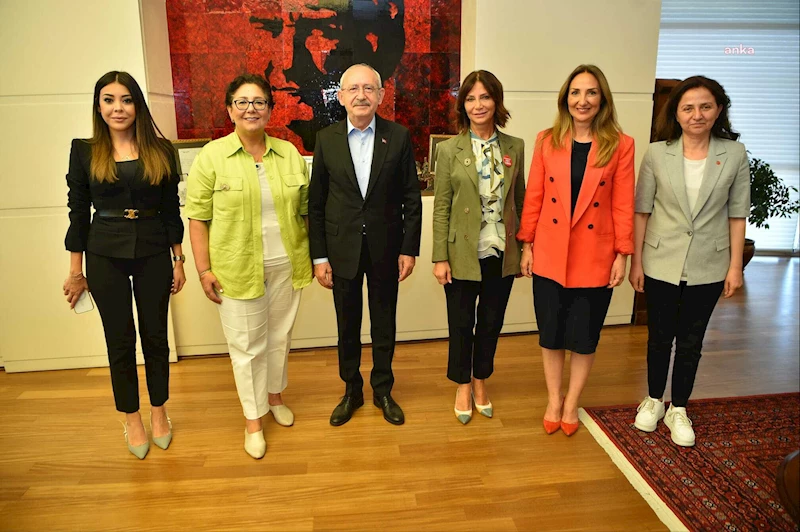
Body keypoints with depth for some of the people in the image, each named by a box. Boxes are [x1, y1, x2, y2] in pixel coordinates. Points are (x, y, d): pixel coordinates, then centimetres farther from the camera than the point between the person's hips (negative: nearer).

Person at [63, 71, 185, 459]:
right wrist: (76, 272, 2)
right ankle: (132, 419, 26)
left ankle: (159, 411, 29)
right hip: (105, 256, 0)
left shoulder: (161, 150, 1)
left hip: (154, 253, 0)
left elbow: (171, 210, 3)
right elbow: (78, 213, 2)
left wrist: (178, 260, 2)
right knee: (120, 339, 8)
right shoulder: (84, 151, 0)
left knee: (155, 335, 9)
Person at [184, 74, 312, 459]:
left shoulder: (290, 154, 3)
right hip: (238, 269, -3)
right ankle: (253, 419, 25)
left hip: (285, 266, 3)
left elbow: (304, 210, 8)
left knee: (280, 335, 17)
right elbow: (198, 218, -5)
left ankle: (275, 396, 41)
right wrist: (204, 270, -9)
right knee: (246, 344, 7)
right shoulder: (211, 157, -6)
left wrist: (311, 257, 6)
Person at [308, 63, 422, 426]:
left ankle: (383, 390, 33)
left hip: (385, 249, 0)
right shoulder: (326, 139, -2)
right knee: (347, 325, 13)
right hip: (342, 249, 1)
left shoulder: (399, 137, -3)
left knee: (384, 324, 13)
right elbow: (316, 203, 0)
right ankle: (351, 391, 33)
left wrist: (410, 249, -4)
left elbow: (411, 198, 0)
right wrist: (319, 256, -2)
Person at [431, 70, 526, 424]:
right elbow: (441, 208, -5)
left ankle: (480, 381, 37)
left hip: (502, 253, 3)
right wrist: (440, 258, -9)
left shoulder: (515, 147, 3)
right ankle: (463, 386, 33)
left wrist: (523, 248, 7)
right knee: (461, 324, 10)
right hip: (463, 253, -2)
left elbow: (519, 200, 8)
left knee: (491, 322, 15)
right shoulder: (449, 150, -5)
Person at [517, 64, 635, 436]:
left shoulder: (620, 145, -3)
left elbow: (623, 204, -3)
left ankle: (571, 403, 32)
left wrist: (622, 254, -4)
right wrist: (527, 245, 2)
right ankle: (553, 401, 31)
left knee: (584, 337, 11)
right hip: (550, 255, 1)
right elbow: (534, 197, 2)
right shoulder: (546, 141, 1)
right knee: (550, 334, 11)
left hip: (595, 258, -1)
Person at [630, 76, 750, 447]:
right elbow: (642, 211, -3)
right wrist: (636, 262, -3)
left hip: (707, 267, 1)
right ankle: (653, 400, 33)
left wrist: (735, 265, -1)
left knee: (691, 341, 12)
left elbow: (737, 214, 1)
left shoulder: (734, 154, -3)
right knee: (659, 336, 13)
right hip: (661, 263, 0)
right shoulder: (657, 154, -6)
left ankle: (678, 410, 29)